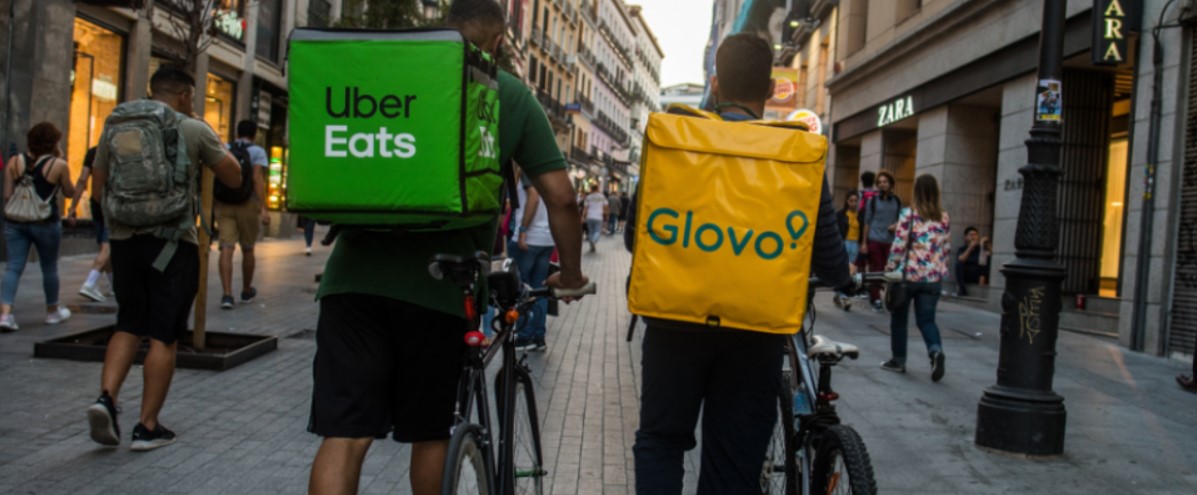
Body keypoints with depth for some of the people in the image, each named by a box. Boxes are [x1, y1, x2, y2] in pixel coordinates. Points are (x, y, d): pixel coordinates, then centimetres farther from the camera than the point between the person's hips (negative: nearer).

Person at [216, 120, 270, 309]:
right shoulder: (257, 151, -1)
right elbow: (258, 179, -14)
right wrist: (263, 208, -19)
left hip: (223, 203, 2)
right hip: (247, 204, -2)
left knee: (226, 248, -4)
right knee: (247, 249, 13)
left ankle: (227, 294, -17)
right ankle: (247, 291, 29)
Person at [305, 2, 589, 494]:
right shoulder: (514, 97, 7)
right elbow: (561, 198, 4)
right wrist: (570, 274, 18)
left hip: (356, 273, 2)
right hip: (439, 286, -1)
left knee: (344, 434, 0)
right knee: (430, 432, 17)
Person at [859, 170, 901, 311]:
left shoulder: (897, 201, 10)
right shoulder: (872, 201, 6)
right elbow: (867, 222, 5)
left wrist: (896, 224, -6)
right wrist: (864, 242, 1)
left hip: (890, 241, 2)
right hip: (874, 240, -2)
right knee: (875, 270, -4)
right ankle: (876, 299, 0)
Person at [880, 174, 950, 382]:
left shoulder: (909, 214, -8)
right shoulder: (944, 218, 5)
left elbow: (898, 246, -10)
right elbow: (946, 249, 9)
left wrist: (889, 270, -1)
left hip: (909, 274, -3)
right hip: (933, 277, 4)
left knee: (899, 317, 12)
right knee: (926, 319, 9)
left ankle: (898, 360, 18)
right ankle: (936, 350, -17)